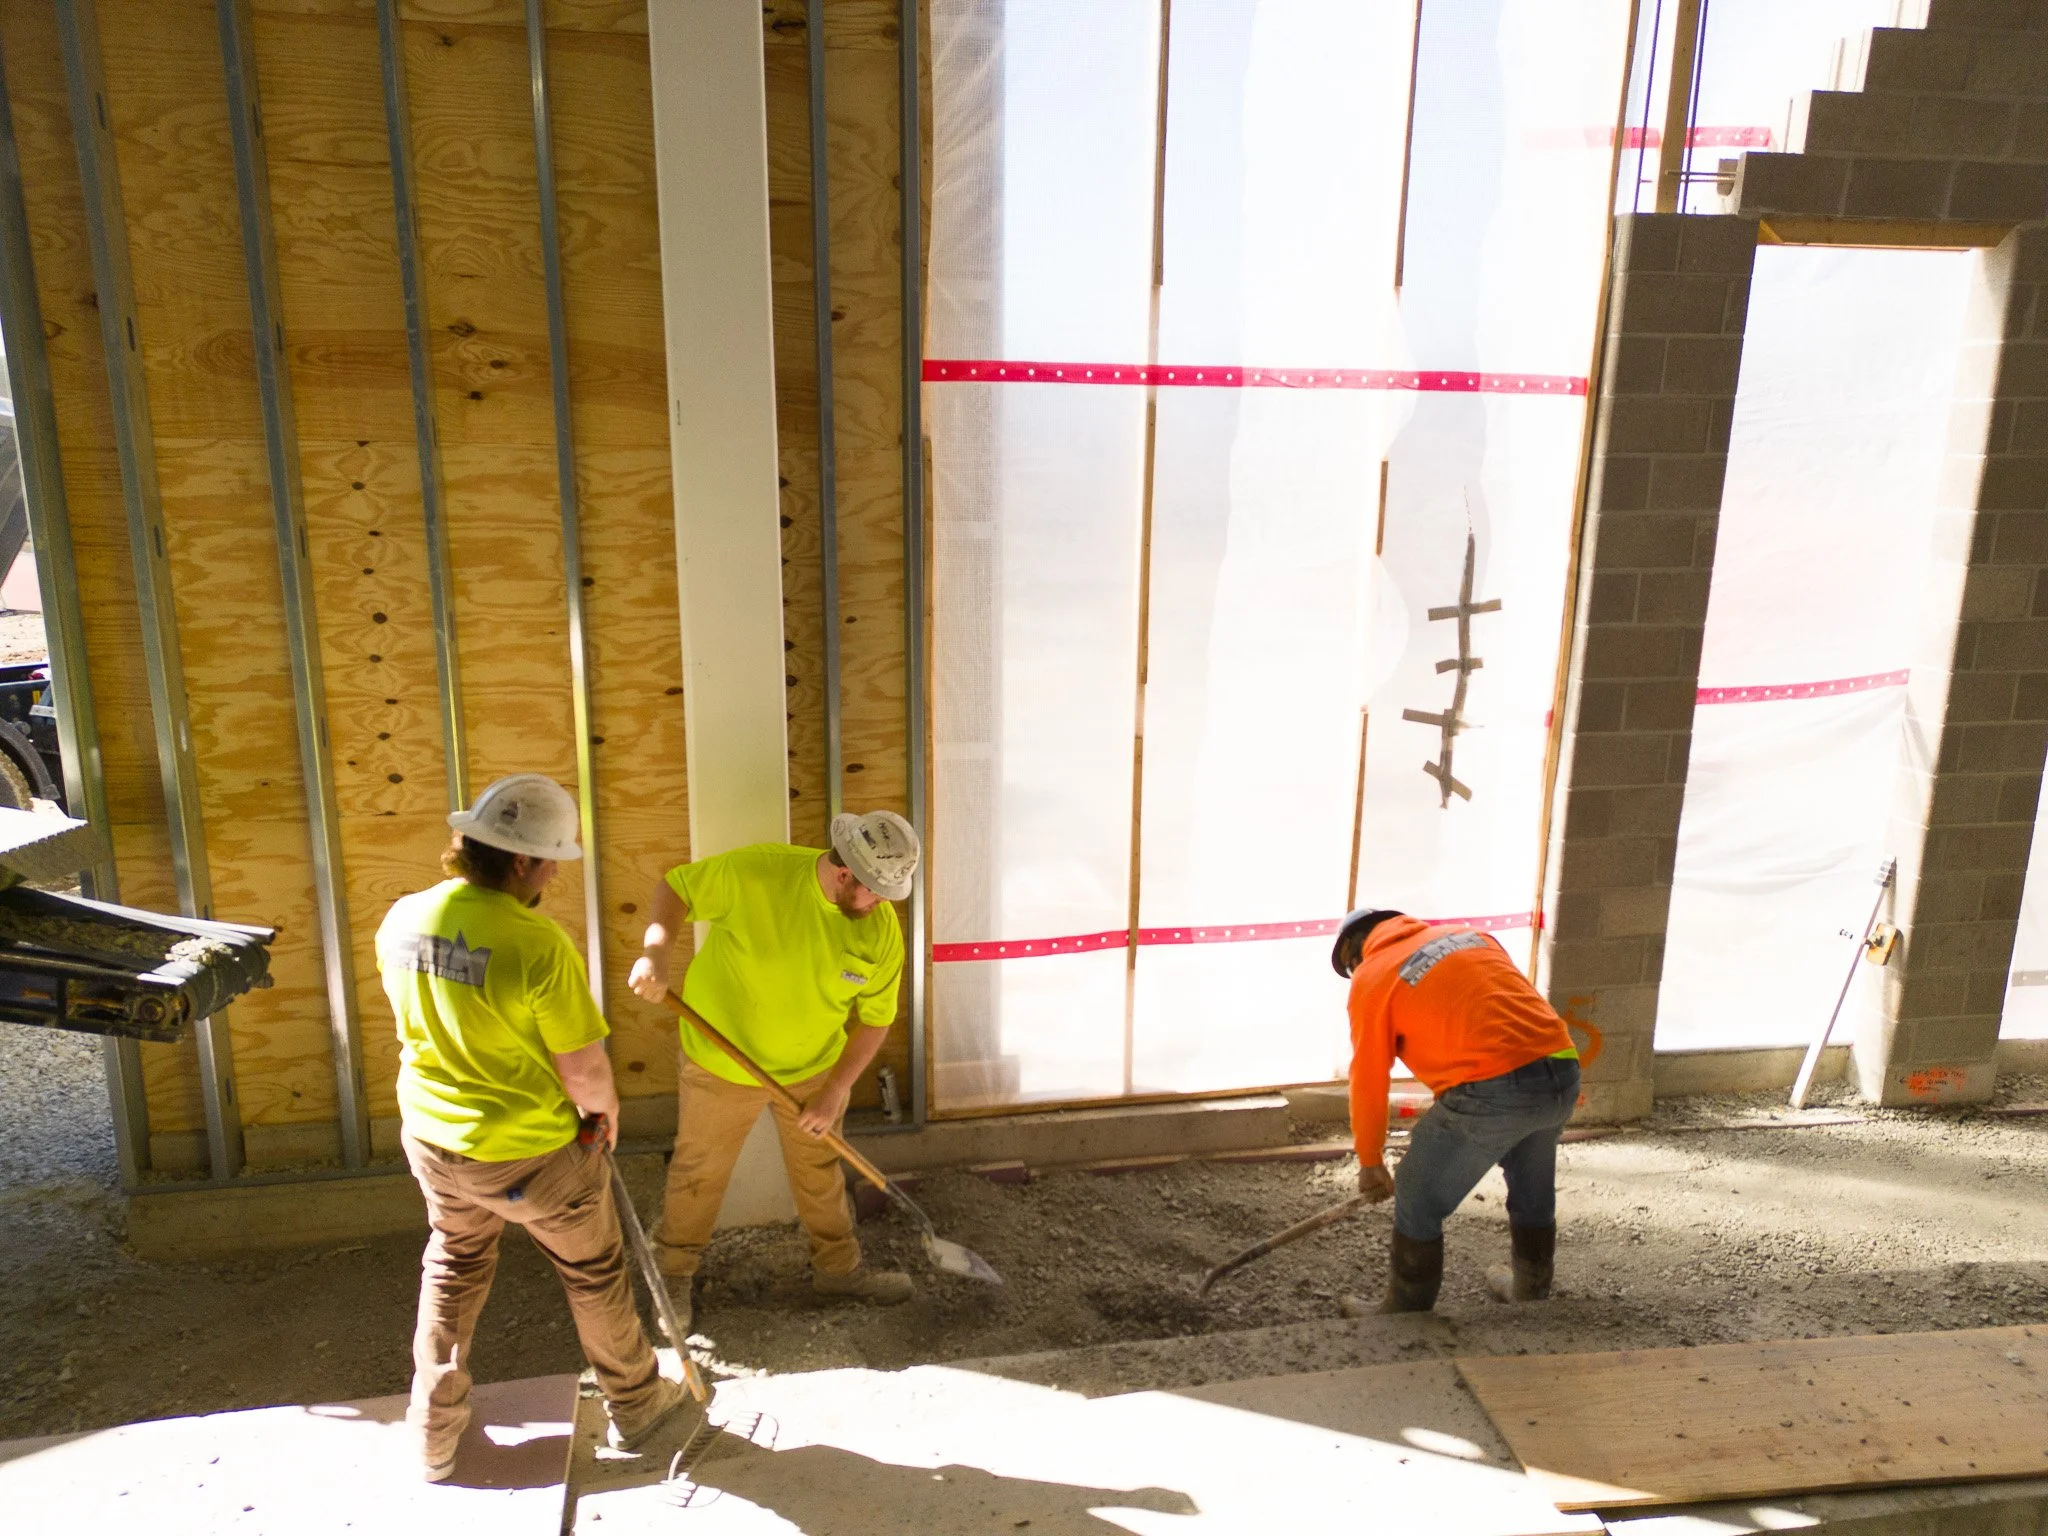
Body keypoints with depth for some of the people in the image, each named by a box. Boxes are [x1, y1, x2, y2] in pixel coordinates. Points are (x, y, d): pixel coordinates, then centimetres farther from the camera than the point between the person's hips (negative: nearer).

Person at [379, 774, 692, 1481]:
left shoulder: (401, 919, -9)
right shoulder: (538, 943, -30)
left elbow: (418, 1026, 7)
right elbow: (585, 1073, -23)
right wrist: (608, 1108, -1)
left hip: (433, 1138, 6)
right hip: (532, 1154, -5)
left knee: (453, 1268, 30)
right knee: (594, 1272, 19)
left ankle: (434, 1435, 42)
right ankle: (635, 1406, 39)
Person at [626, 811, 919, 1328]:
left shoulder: (882, 927, -17)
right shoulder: (755, 872, -29)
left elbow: (875, 1018, -8)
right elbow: (675, 887, -17)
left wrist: (834, 1092, -11)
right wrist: (654, 952, -33)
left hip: (814, 1066, 3)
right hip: (722, 1059, -3)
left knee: (819, 1168, 20)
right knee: (699, 1171, 15)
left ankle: (838, 1267, 41)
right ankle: (676, 1274, 38)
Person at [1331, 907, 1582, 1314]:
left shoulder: (1371, 978, 6)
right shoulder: (1466, 934, 23)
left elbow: (1368, 1080, 9)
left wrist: (1370, 1161, 21)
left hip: (1492, 1090, -7)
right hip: (1561, 1071, 7)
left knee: (1419, 1201, 13)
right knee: (1533, 1192, 31)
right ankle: (1531, 1294, 52)